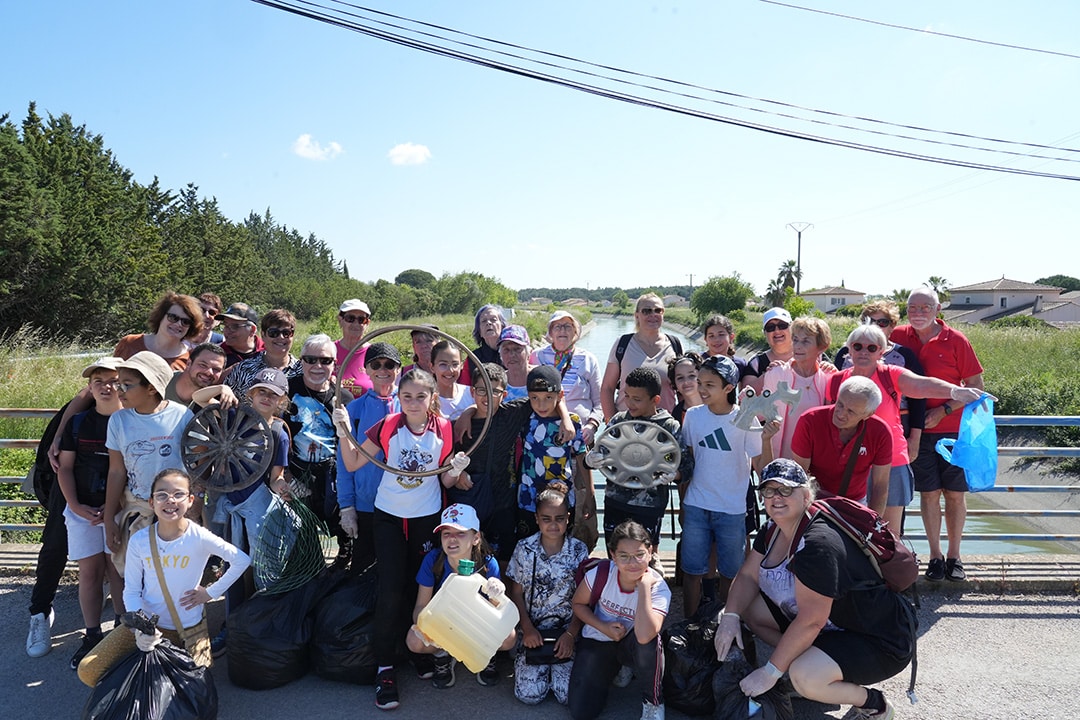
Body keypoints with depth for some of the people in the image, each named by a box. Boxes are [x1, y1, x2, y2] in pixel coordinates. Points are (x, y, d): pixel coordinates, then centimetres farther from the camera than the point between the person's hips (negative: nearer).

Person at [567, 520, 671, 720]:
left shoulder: (658, 588, -24)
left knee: (647, 638, -39)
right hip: (597, 642, 2)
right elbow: (578, 604, 0)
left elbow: (644, 636, -41)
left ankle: (652, 702, -9)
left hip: (632, 646, -1)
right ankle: (613, 670, 16)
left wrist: (644, 586, -39)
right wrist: (604, 628, -17)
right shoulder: (601, 574, -20)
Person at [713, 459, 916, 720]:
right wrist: (730, 616, -14)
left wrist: (770, 672, -24)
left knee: (805, 677, -32)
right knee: (747, 608, -1)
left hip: (880, 642, -8)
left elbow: (811, 621, -31)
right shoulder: (775, 530, -2)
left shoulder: (820, 542, -30)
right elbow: (748, 575, 5)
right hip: (834, 628, 9)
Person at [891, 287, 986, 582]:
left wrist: (944, 410, -13)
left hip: (953, 429, -1)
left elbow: (976, 385, -2)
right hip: (918, 429, 1)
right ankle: (935, 556, 17)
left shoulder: (955, 340, -5)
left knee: (955, 493, 6)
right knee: (928, 493, 5)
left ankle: (954, 556, 20)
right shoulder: (899, 337, 0)